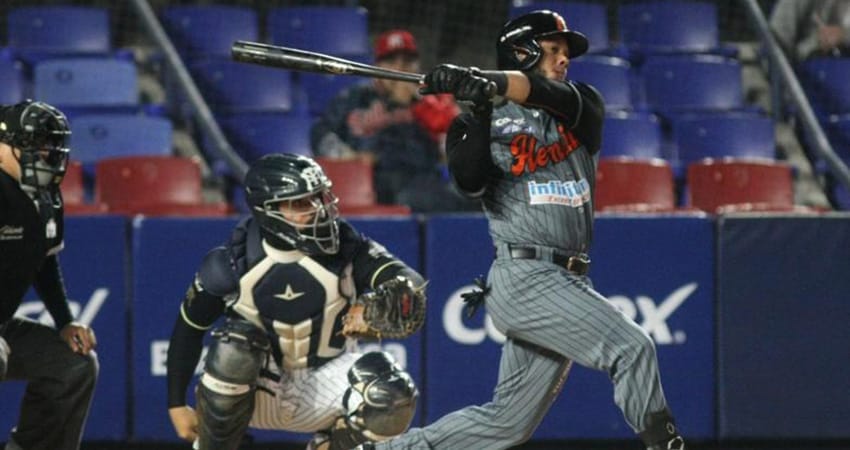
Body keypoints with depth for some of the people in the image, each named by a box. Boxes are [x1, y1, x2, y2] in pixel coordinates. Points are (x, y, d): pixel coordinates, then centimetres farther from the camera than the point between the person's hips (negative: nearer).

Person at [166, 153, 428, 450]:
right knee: (235, 343, -34)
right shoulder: (231, 264, -15)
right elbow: (188, 329, -2)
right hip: (256, 390, -1)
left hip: (321, 385, 1)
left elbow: (409, 282, -29)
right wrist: (176, 405, -1)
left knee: (395, 398, -26)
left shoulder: (345, 248, -15)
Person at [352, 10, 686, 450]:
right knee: (631, 347, -20)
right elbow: (470, 180, -13)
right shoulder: (475, 125, 5)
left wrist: (489, 80, -26)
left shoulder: (583, 106, 14)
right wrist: (480, 114, -24)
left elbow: (550, 94, -9)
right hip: (524, 277, -6)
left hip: (565, 281, 6)